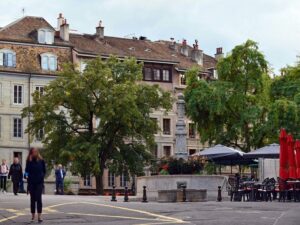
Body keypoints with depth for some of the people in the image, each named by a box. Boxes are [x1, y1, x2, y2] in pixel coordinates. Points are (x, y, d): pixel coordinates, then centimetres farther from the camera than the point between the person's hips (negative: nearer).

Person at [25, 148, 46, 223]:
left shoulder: (41, 161, 1)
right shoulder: (29, 161, 1)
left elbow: (44, 171, 9)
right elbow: (27, 171, 4)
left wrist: (42, 177, -1)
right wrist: (27, 175, -11)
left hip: (39, 183, -1)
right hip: (31, 183, 1)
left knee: (38, 198, -8)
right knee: (32, 199, 7)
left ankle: (39, 216, -7)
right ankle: (33, 216, 14)